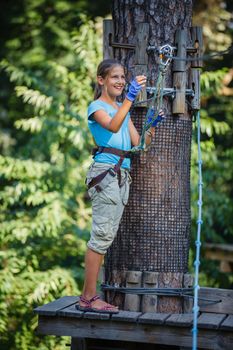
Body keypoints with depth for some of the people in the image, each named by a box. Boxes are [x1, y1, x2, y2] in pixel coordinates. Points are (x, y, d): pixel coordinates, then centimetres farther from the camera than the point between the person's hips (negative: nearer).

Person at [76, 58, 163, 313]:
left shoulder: (123, 109, 22)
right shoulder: (97, 106, -1)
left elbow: (139, 144, 16)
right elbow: (113, 127, -23)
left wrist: (152, 126, -1)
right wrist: (129, 98, -33)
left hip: (122, 175, 8)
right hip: (105, 172, -8)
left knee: (106, 236, 6)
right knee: (102, 235, -12)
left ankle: (88, 296, 9)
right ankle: (89, 297, -9)